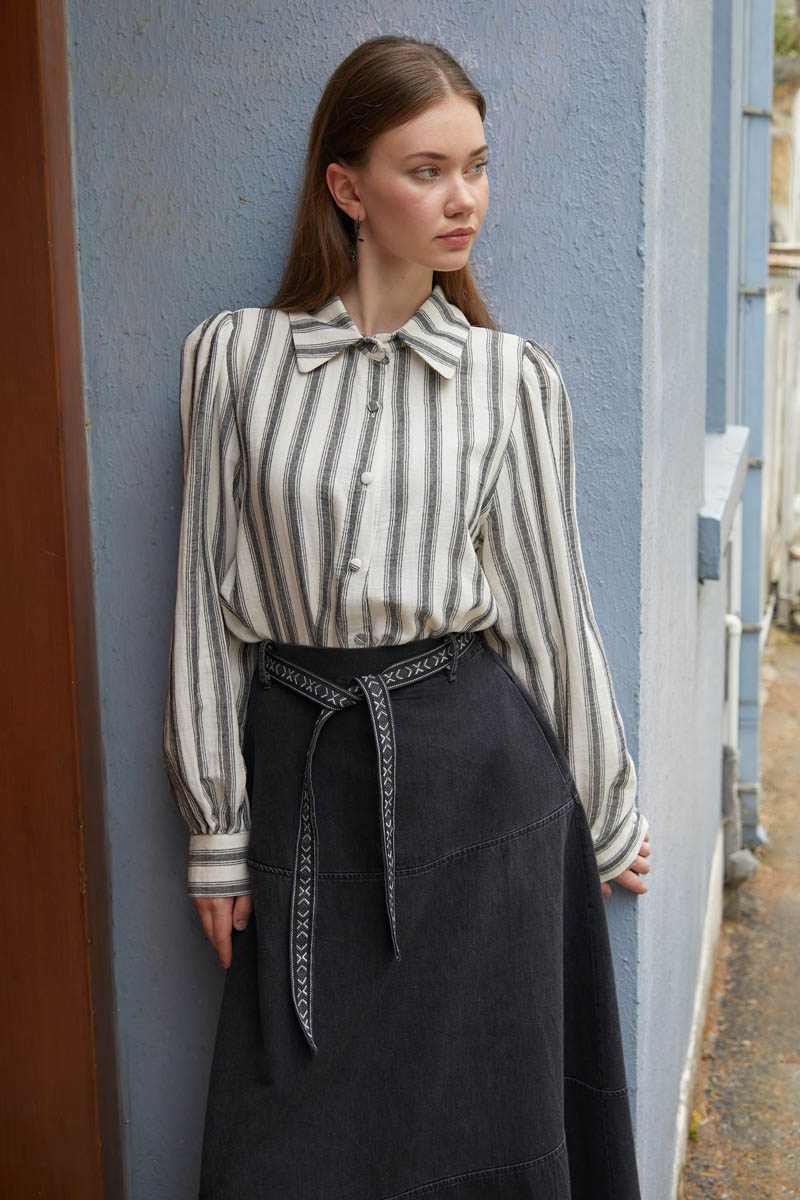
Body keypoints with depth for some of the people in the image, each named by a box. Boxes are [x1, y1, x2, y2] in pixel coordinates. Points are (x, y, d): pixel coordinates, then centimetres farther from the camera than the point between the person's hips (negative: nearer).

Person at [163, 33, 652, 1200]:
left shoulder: (511, 376, 0)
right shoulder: (234, 356, -1)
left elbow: (550, 605, 4)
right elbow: (208, 600, 1)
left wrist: (607, 820, 10)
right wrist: (217, 829, 2)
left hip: (477, 766, 0)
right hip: (304, 766, 1)